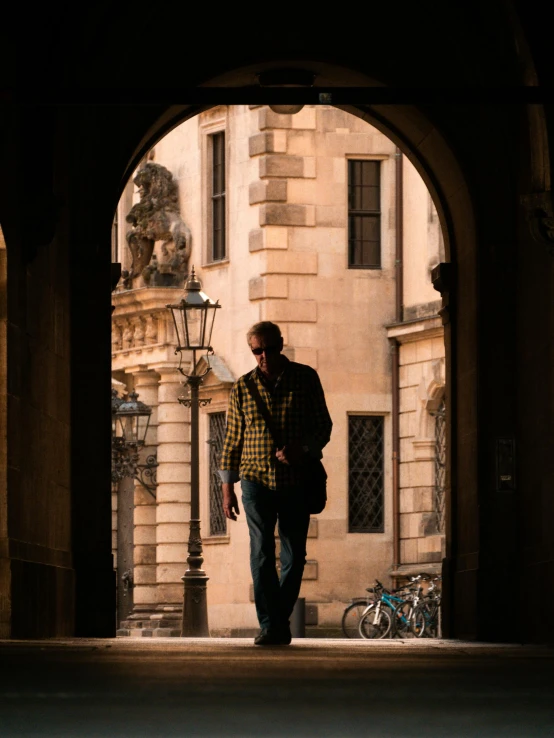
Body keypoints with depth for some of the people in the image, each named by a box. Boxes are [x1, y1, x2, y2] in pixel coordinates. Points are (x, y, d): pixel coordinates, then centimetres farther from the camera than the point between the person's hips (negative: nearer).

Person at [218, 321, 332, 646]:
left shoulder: (306, 378, 4)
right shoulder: (243, 387, 6)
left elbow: (323, 425, 4)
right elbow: (232, 440, 10)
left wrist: (301, 449, -15)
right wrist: (228, 488, 5)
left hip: (296, 481, 0)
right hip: (256, 479, 0)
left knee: (294, 555, 4)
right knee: (262, 553, -8)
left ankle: (281, 620, 19)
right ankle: (270, 626, -9)